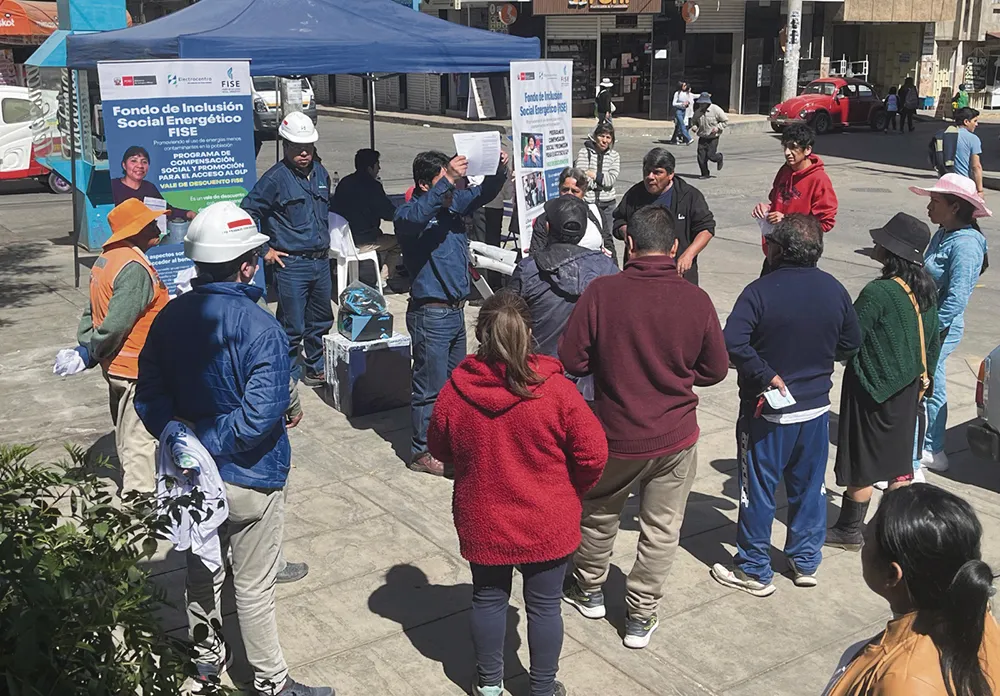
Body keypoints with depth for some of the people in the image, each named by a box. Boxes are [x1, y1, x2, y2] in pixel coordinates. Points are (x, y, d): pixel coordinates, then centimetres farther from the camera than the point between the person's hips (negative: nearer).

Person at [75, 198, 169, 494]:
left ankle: (132, 491, 41)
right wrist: (90, 356, -13)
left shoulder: (106, 259, 7)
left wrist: (85, 347, 3)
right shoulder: (135, 269, -25)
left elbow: (92, 311, 9)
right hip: (136, 370, -10)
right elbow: (116, 324, -27)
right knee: (139, 441, 1)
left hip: (117, 367, 10)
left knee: (128, 435, 24)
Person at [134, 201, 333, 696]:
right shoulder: (260, 328, -25)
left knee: (203, 568, 25)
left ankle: (205, 656, 45)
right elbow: (259, 415, -30)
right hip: (248, 477, -6)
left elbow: (149, 395, -3)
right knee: (254, 587, 9)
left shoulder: (171, 317, -4)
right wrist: (212, 445, -18)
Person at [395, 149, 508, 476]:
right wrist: (448, 180, -44)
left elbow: (484, 193, 12)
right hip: (431, 314, -8)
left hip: (456, 311, 8)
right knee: (431, 387, 1)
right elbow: (414, 217, -39)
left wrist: (499, 170, -10)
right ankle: (423, 452, 14)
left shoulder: (455, 202, 6)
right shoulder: (408, 213, -16)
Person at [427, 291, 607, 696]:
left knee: (488, 599, 20)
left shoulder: (455, 389, -14)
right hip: (546, 526, -2)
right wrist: (572, 491, 4)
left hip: (482, 523, 2)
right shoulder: (555, 389, -20)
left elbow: (439, 449, 3)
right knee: (544, 605, 15)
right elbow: (593, 453, -14)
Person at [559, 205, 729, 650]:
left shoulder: (602, 292, -16)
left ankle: (589, 591, 43)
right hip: (675, 436, 0)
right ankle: (641, 616, 25)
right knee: (661, 530, 16)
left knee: (598, 515, 23)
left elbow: (571, 361, -12)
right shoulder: (696, 300, -12)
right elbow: (715, 370, 0)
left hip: (614, 434, 0)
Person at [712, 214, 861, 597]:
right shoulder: (835, 290, -3)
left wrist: (767, 375, -20)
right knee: (809, 487, 18)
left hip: (767, 411, -5)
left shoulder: (761, 290, -19)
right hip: (816, 407, 5)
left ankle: (754, 571, 19)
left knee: (758, 490, 8)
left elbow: (732, 343, -31)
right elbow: (850, 345, 7)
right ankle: (806, 562, 32)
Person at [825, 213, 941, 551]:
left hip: (873, 388, -7)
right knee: (899, 458, 17)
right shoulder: (926, 289, 1)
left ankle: (849, 530, 18)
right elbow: (933, 342, 11)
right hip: (907, 389, 8)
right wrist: (922, 378, 22)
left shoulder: (878, 292, -24)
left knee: (862, 461, 5)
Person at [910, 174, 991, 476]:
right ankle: (933, 452, 35)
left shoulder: (965, 244, -22)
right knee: (932, 391, 20)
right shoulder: (943, 235, 7)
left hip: (940, 330, -10)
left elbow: (956, 300, -26)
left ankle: (911, 466, 2)